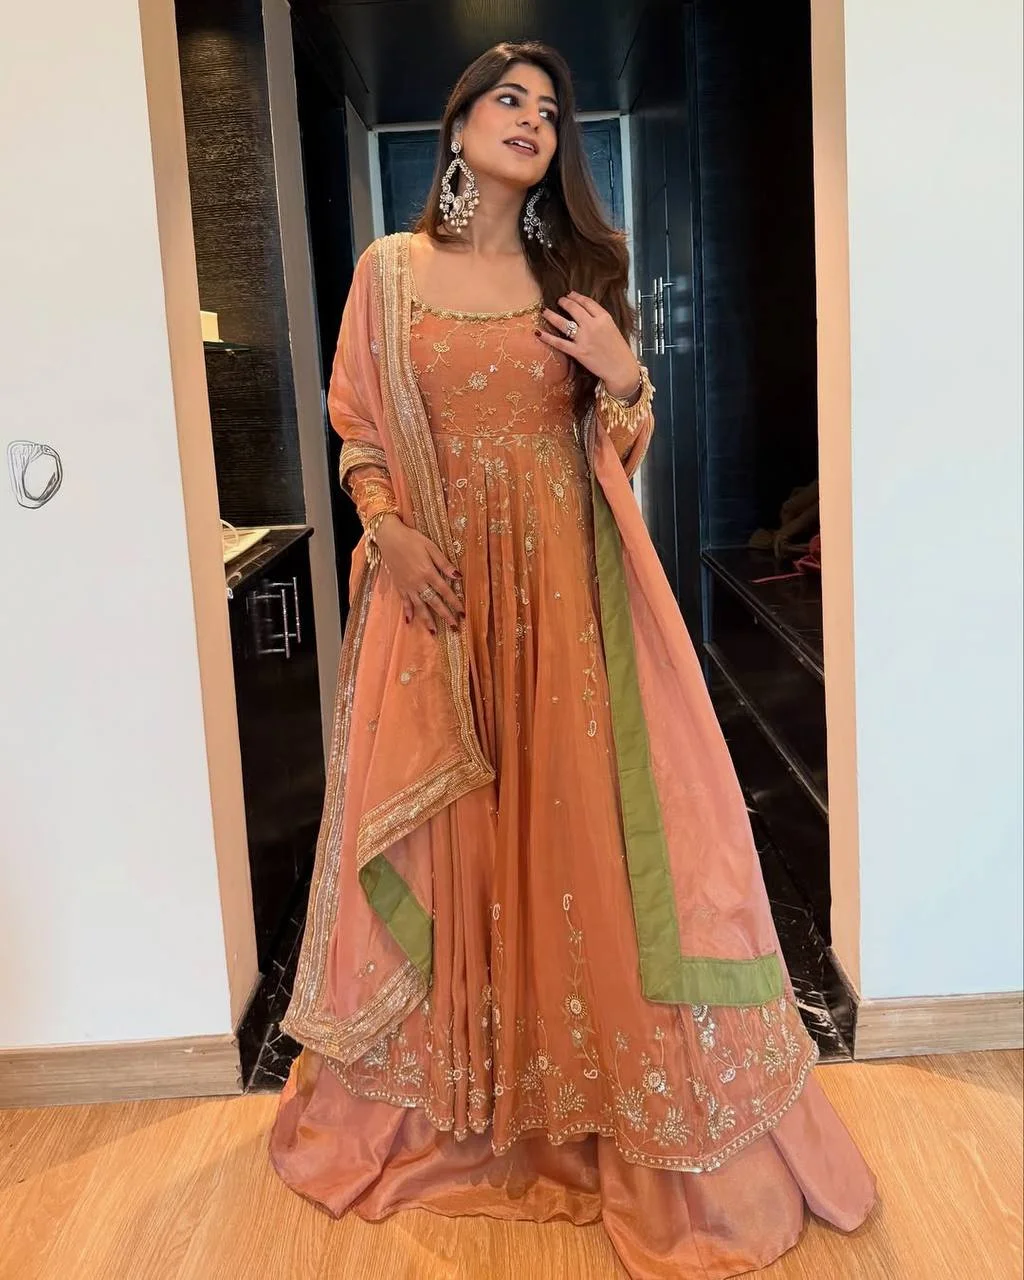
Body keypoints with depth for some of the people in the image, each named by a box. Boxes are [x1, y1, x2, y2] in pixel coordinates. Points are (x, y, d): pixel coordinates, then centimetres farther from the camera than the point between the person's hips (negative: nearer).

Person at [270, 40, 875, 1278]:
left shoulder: (578, 271, 9)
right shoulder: (390, 269, 6)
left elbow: (619, 454, 10)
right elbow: (359, 433, 7)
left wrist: (626, 378, -10)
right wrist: (388, 531, -10)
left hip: (564, 590, 1)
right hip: (437, 589, 0)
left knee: (575, 828, 1)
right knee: (444, 839, 6)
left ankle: (599, 1089, 19)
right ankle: (447, 1091, 26)